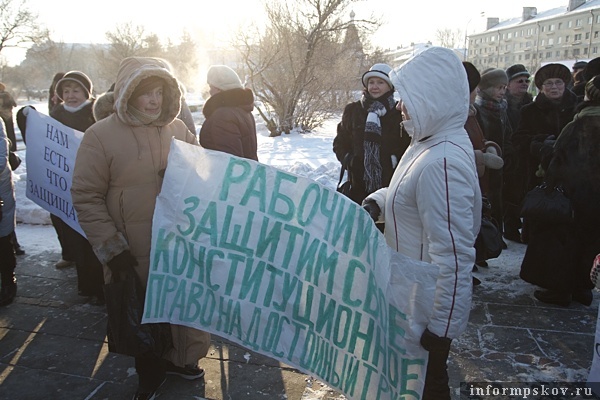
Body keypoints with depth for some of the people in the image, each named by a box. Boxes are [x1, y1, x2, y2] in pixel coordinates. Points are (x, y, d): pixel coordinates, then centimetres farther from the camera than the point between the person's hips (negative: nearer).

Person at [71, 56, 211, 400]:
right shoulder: (101, 135, -9)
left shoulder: (178, 130, 2)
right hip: (135, 255, -3)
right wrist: (111, 247, -11)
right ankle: (151, 372, 39)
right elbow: (86, 197, -8)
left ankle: (179, 358, 43)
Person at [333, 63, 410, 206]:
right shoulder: (353, 110, 8)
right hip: (358, 182, 2)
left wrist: (395, 160, -16)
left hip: (390, 183, -2)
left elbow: (409, 145, 1)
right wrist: (348, 159, -3)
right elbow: (340, 142, 14)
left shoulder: (399, 113, 1)